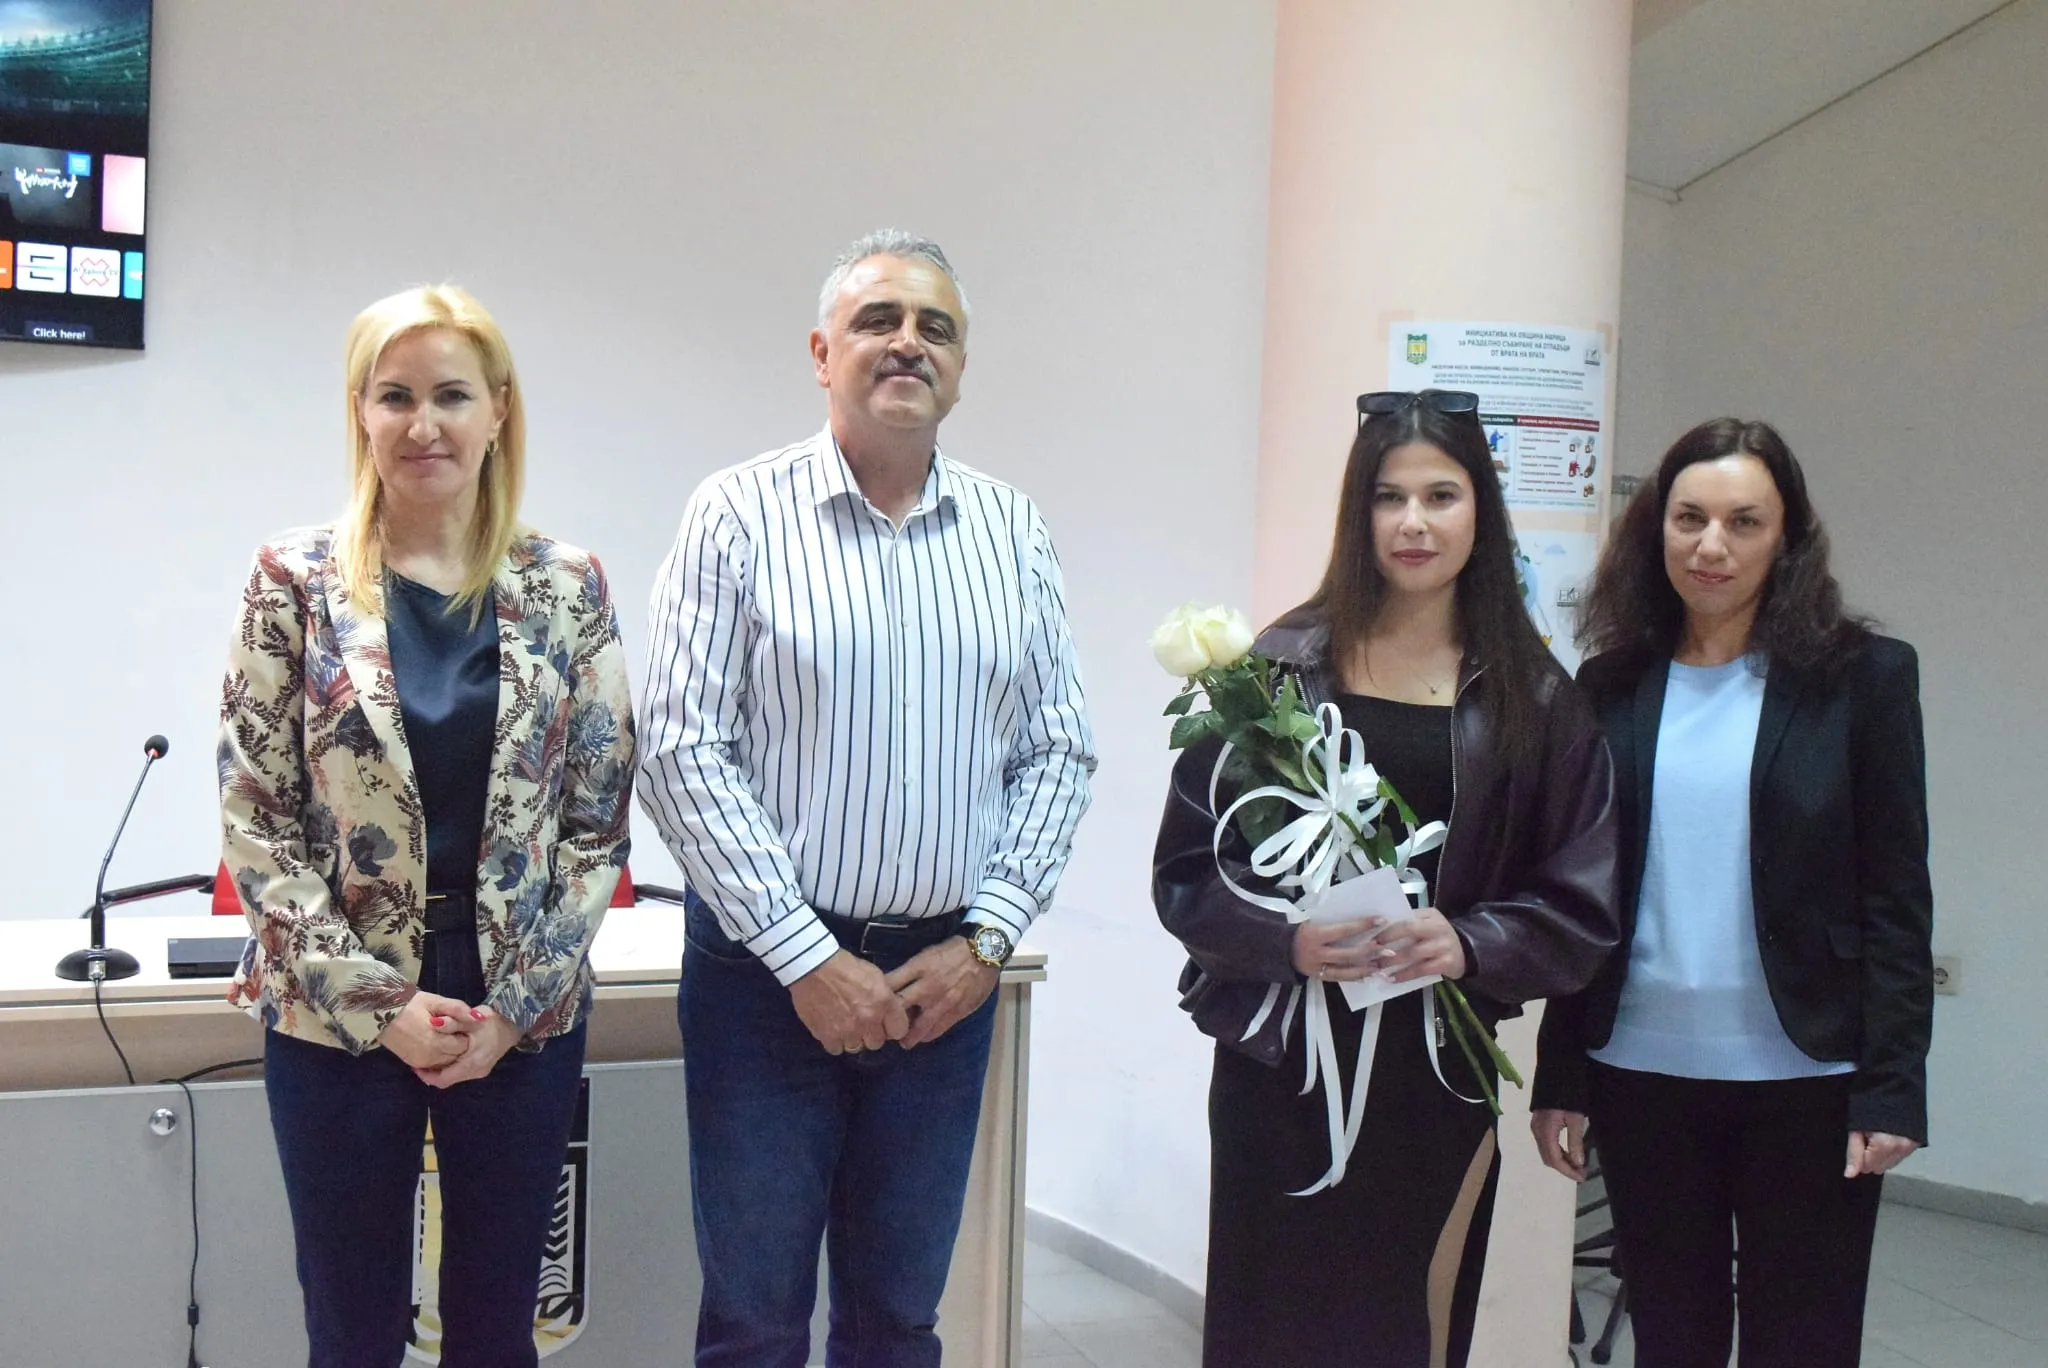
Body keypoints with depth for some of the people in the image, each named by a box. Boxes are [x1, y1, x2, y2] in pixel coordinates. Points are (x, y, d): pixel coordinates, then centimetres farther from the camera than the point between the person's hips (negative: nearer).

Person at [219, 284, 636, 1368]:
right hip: (333, 1015, -1)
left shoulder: (567, 587, 0)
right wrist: (376, 1001, -10)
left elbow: (599, 817, 1)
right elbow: (255, 814, -4)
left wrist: (514, 1005, -7)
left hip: (524, 1015, 1)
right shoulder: (296, 579, -3)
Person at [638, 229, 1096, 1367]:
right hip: (769, 973, -3)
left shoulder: (1011, 530, 6)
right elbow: (682, 753, -10)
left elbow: (1058, 753, 7)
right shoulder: (741, 516, -5)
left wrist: (985, 941, -4)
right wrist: (807, 960, -12)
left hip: (946, 978, 3)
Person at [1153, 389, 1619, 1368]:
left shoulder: (1532, 698, 4)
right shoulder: (1279, 667, 1)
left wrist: (1469, 943, -14)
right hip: (1279, 1067, -1)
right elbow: (1186, 868, 1)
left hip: (1432, 1075, 1)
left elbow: (1582, 905, 4)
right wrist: (1285, 938, -16)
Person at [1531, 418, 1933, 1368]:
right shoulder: (1612, 686, 4)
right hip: (1642, 1075, 2)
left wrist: (1891, 1086, -9)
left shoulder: (1863, 676, -2)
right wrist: (1559, 1078, 4)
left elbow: (1895, 899, -3)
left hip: (1805, 1080, -2)